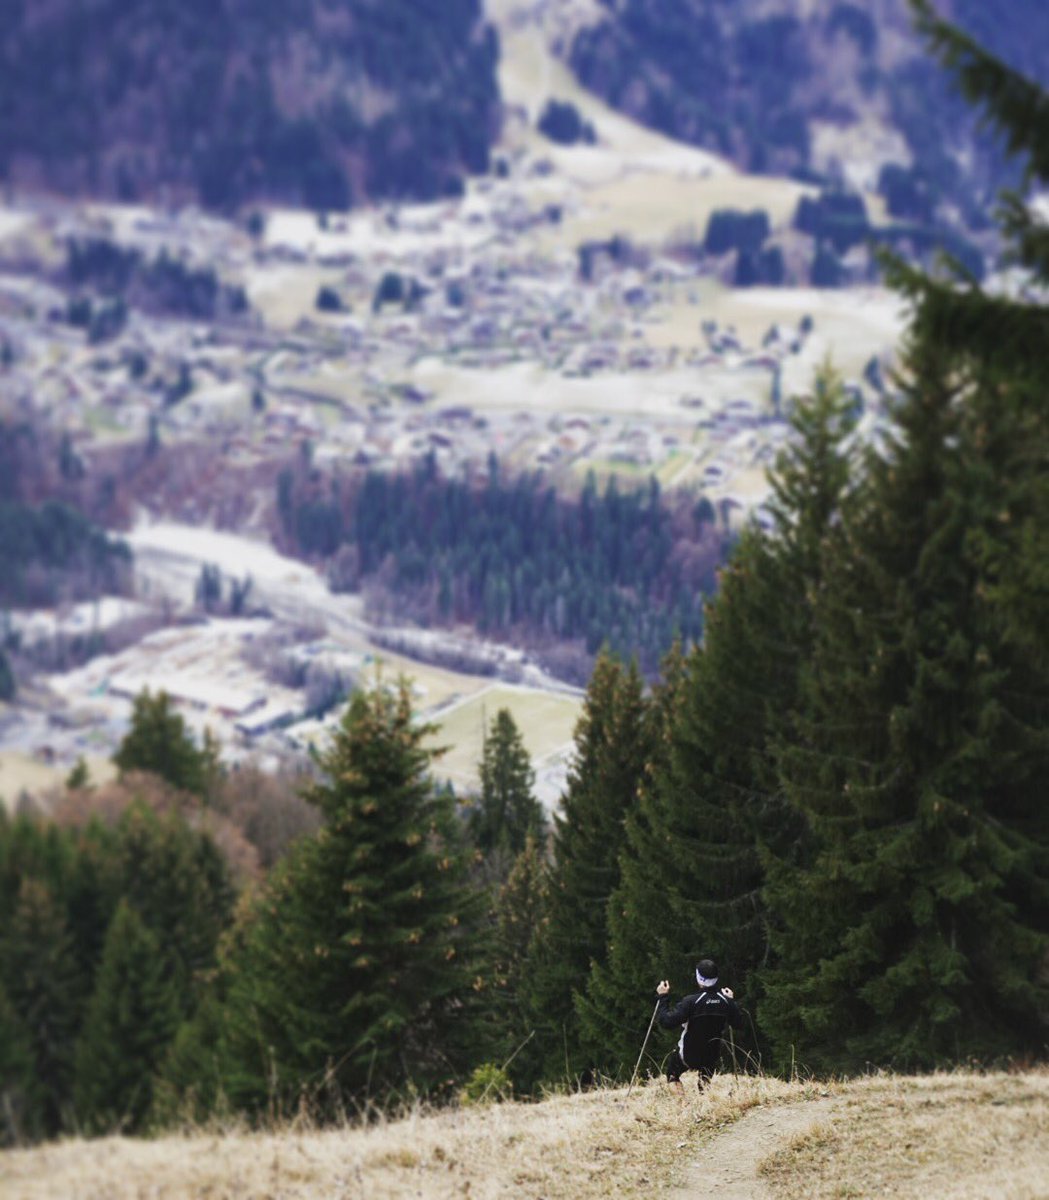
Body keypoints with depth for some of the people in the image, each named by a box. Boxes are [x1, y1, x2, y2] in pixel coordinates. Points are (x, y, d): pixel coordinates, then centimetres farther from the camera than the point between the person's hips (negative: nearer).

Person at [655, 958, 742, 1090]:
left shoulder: (691, 1001, -25)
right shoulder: (726, 1001, -11)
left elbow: (667, 1022, -25)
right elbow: (739, 1024, 5)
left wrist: (663, 997, -15)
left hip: (689, 1057, -4)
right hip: (712, 1057, 4)